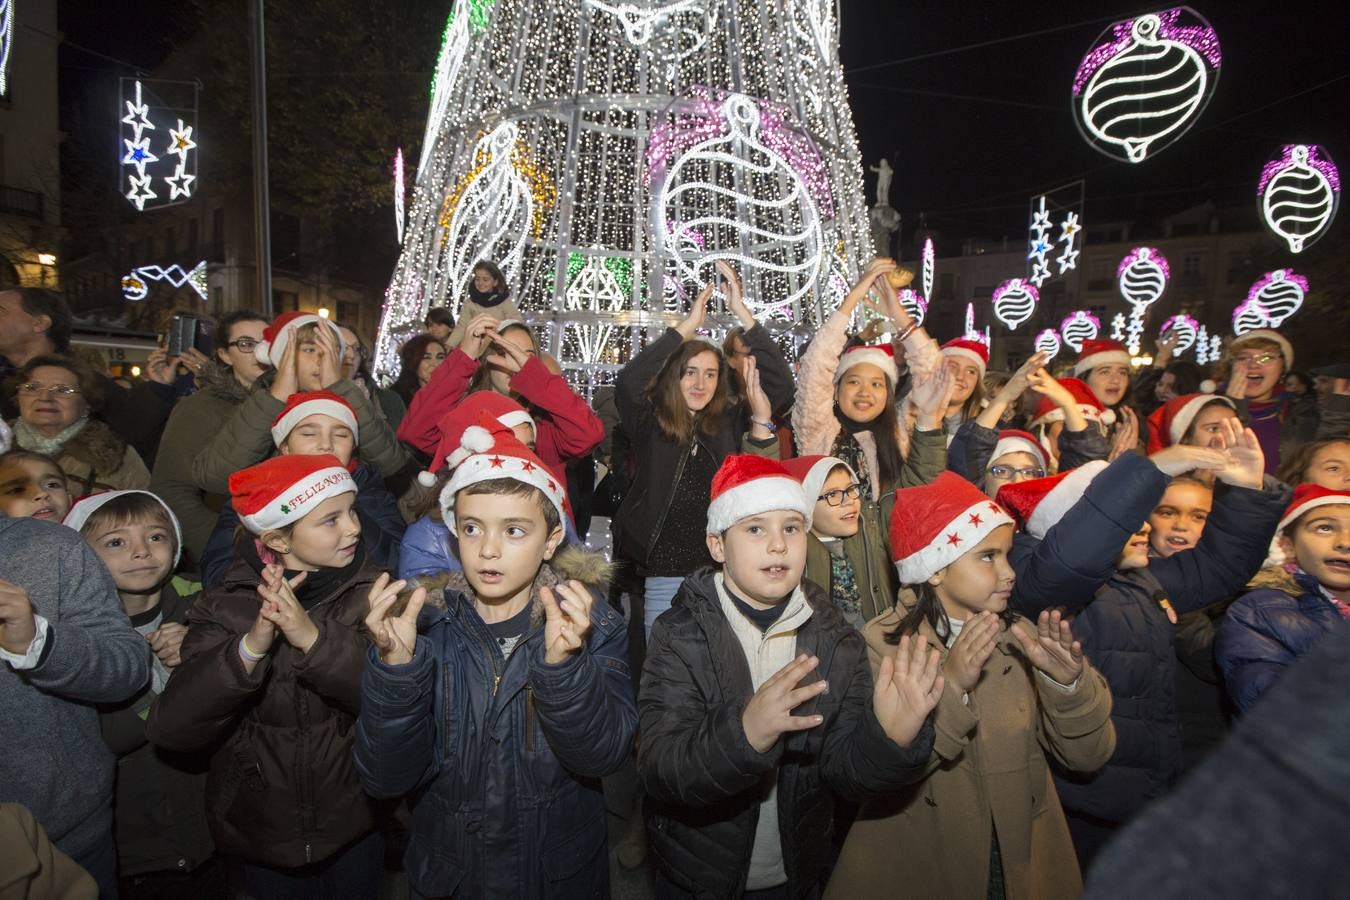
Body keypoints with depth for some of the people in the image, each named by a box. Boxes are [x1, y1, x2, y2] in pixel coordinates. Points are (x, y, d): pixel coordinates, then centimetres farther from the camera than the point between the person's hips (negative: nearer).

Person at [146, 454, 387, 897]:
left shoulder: (373, 594, -11)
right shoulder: (226, 606, -9)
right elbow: (170, 728, -18)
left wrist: (315, 638, -34)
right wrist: (251, 646, -33)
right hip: (260, 840, 1)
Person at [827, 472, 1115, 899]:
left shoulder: (1021, 636, -2)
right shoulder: (882, 643, -15)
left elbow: (1089, 755, -5)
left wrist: (1070, 682, -24)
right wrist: (950, 688, -35)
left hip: (1023, 864, 4)